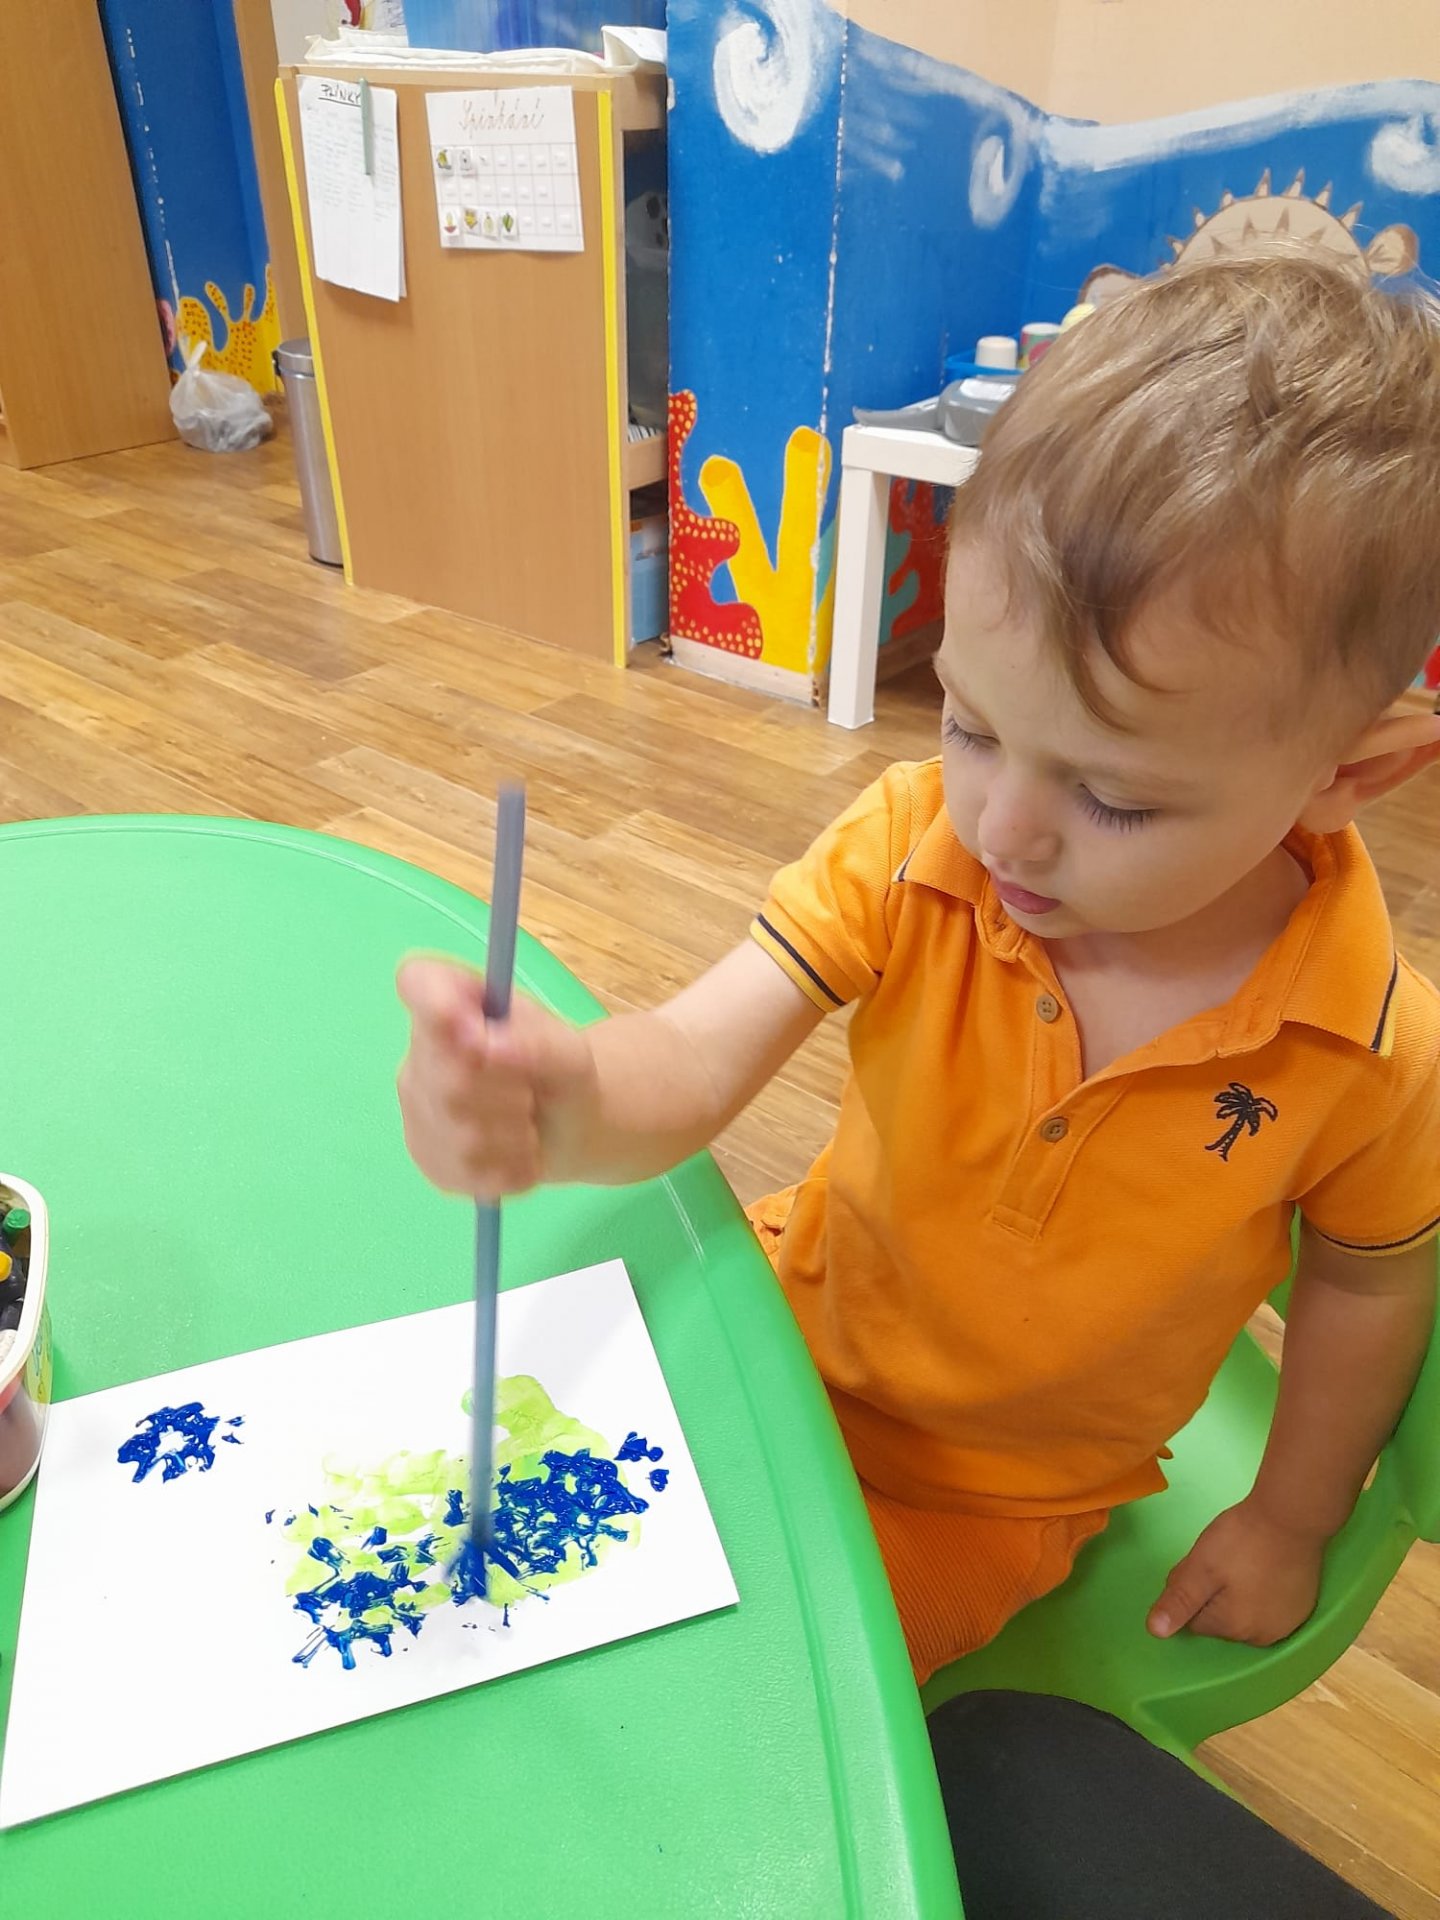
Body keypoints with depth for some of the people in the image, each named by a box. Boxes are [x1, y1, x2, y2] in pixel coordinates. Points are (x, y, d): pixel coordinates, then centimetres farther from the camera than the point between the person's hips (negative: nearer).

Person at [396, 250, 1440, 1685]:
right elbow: (694, 1060, -34)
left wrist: (1287, 1523, 5)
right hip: (804, 1315, 2)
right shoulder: (913, 844, -25)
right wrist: (558, 1108, -57)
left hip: (995, 1496, -1)